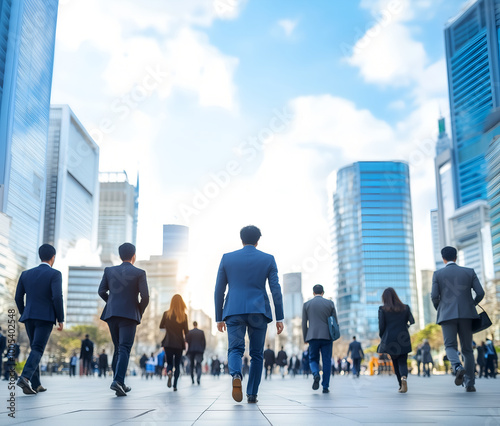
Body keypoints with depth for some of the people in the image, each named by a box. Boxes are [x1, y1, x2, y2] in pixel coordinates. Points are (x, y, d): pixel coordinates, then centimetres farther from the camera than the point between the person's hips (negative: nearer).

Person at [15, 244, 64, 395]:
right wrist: (61, 320, -9)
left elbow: (18, 298, 10)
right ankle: (25, 377, -28)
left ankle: (35, 385, 15)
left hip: (29, 317, 5)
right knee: (37, 350, -6)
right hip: (46, 318, -5)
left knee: (35, 348, 16)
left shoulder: (26, 274, 10)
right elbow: (57, 297, -16)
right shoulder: (55, 274, -5)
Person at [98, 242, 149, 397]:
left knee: (118, 348, 15)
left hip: (111, 314, 4)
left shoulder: (109, 270, 8)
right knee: (124, 349, -5)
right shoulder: (139, 273, -2)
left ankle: (119, 383, 15)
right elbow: (145, 297, -5)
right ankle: (118, 381, -21)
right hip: (129, 315, -4)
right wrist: (140, 312, 11)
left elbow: (101, 291, 5)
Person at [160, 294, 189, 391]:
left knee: (169, 363, 12)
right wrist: (184, 340, 16)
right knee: (177, 365, 12)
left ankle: (169, 372, -21)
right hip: (179, 344, 0)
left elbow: (161, 326, 9)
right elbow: (186, 331, -3)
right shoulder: (184, 316, -5)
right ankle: (175, 386, 4)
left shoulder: (166, 314, -3)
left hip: (168, 343, 0)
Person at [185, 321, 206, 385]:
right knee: (199, 365, -1)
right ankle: (198, 378, -22)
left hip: (191, 350, 0)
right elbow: (204, 342, 2)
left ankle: (192, 380, 14)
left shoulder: (189, 332, -2)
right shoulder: (201, 332, 2)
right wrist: (203, 349, 11)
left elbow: (187, 340, -7)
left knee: (192, 365, 12)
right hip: (199, 350, 0)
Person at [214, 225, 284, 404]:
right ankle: (252, 394, 11)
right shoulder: (268, 259, 6)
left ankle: (236, 375, -29)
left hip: (234, 311, 0)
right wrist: (279, 317, 5)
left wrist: (219, 317, 14)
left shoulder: (227, 258, 7)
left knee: (235, 349, 1)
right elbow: (276, 289, 1)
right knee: (256, 354, 11)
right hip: (259, 311, 0)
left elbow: (219, 290, 8)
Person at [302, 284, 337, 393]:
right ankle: (325, 387, 5)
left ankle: (316, 375, -18)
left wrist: (305, 338, 14)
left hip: (313, 337, 0)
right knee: (327, 361, 7)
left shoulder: (306, 304, 6)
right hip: (327, 336, 0)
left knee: (313, 359, 11)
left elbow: (304, 323, 6)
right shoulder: (330, 303, 6)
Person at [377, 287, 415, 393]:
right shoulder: (405, 308, 5)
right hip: (403, 340, 1)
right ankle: (404, 377, -26)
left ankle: (401, 385, 13)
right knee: (403, 362, 4)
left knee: (395, 362, 15)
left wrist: (382, 338, 11)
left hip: (390, 340, -1)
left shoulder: (382, 309, -1)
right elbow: (412, 322, 1)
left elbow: (381, 326, -4)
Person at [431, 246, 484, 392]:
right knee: (467, 349, 9)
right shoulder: (469, 272, 7)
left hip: (447, 315, -2)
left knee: (450, 345, 0)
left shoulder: (438, 274, 3)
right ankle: (470, 383, 6)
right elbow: (480, 293, 2)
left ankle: (458, 367, -30)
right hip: (466, 314, 2)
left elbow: (434, 296, -3)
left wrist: (438, 308, 18)